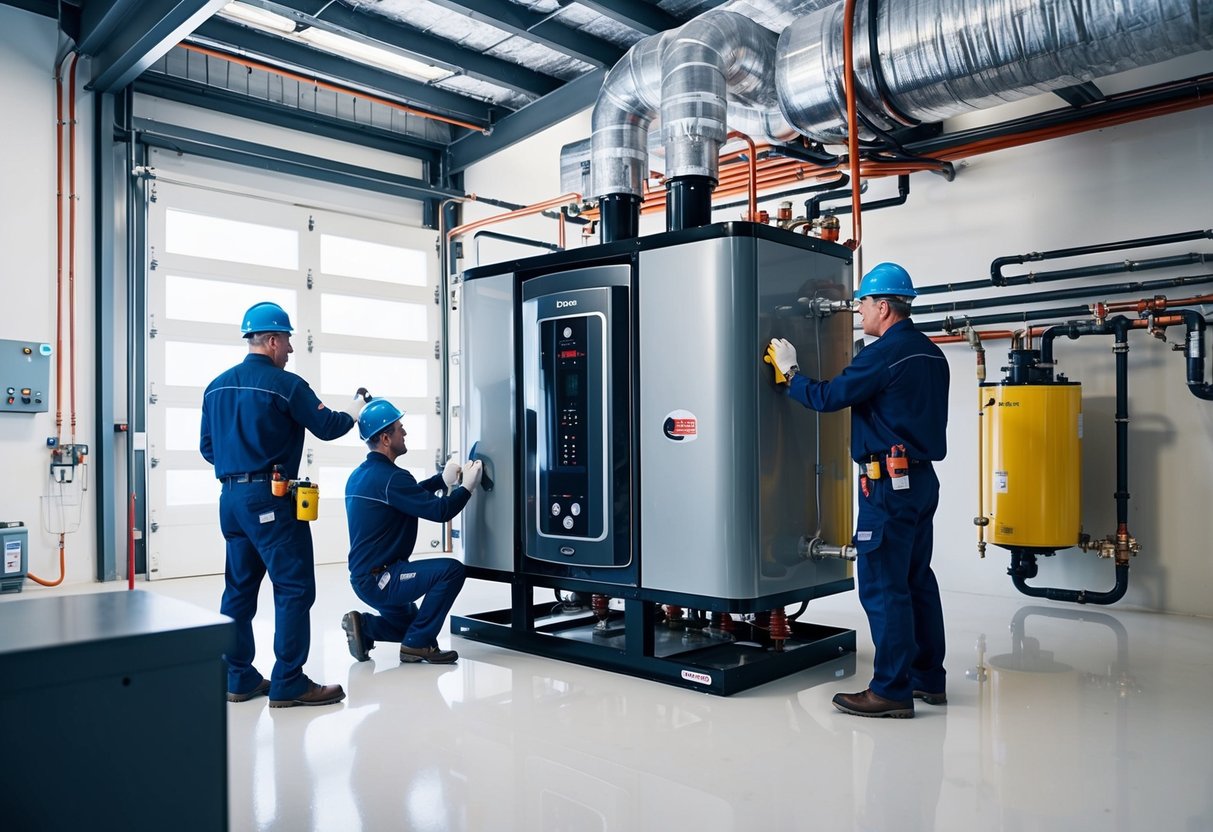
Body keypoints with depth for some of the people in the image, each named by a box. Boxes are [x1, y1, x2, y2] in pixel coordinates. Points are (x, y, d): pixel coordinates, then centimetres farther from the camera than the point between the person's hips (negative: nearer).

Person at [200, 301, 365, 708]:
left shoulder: (217, 386, 12)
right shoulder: (285, 384, -10)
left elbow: (208, 446, 15)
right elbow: (327, 427, -4)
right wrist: (358, 403, 13)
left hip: (231, 498, 8)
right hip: (270, 499, -8)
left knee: (240, 587, 13)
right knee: (294, 587, -3)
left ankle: (239, 678, 19)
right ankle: (288, 684, -2)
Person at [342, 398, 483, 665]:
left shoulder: (359, 475, 10)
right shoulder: (389, 477, -21)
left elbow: (408, 494, 23)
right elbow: (440, 511, -22)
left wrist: (442, 479, 17)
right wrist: (468, 486, -8)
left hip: (364, 577, 10)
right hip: (378, 579, -10)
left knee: (411, 623, 26)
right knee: (451, 570, -17)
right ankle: (418, 644, -8)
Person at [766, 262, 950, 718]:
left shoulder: (884, 353, -15)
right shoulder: (931, 354, 13)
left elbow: (827, 397, -15)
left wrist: (790, 372, 2)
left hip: (889, 481, -10)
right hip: (922, 478, 10)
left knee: (881, 586, -4)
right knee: (916, 580, 15)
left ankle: (891, 690, 1)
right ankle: (928, 677, 24)